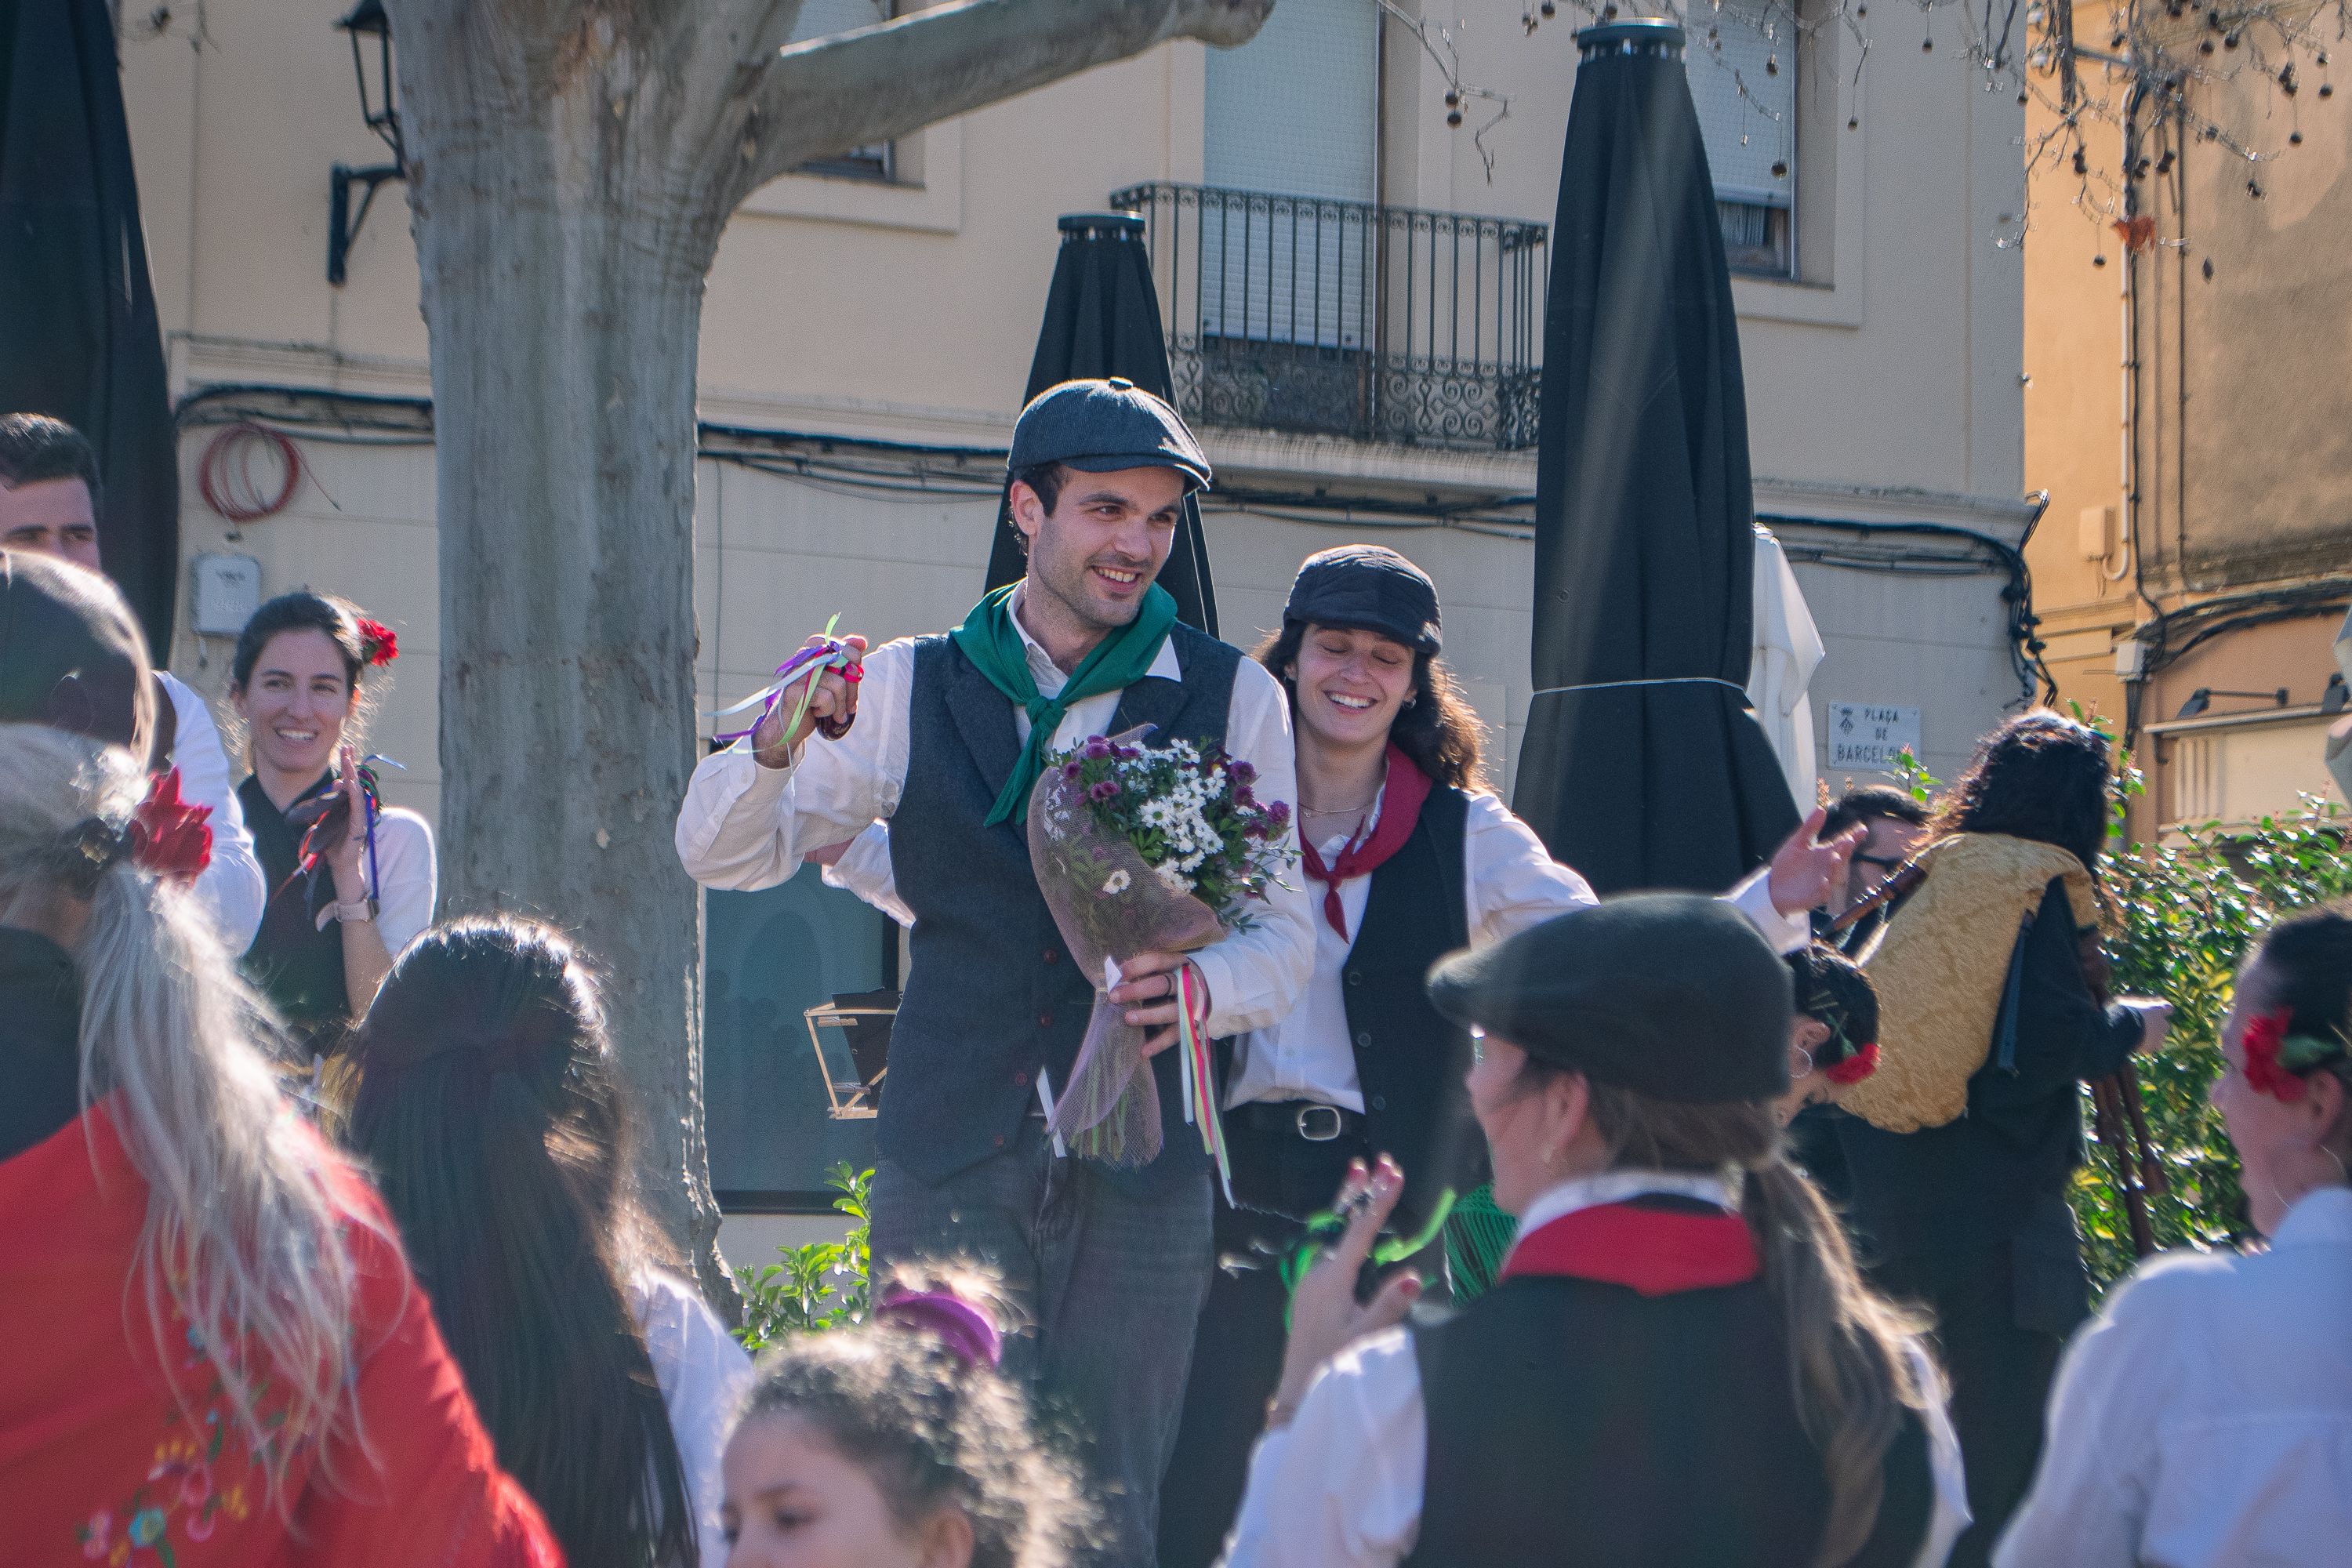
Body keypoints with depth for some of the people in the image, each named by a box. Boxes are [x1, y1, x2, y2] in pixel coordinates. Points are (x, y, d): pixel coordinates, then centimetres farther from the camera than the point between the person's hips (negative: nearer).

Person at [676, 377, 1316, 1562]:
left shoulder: (1233, 698, 5)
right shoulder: (913, 685, 8)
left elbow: (1286, 932, 6)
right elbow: (720, 853, 12)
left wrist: (1200, 984, -17)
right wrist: (780, 744, -10)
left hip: (1138, 1165, -1)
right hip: (948, 1158, 1)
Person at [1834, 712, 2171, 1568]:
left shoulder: (1936, 878, 9)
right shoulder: (2039, 886, -12)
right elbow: (2046, 1044, -20)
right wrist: (2132, 1025, -2)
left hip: (1895, 1193, 8)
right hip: (1992, 1201, -8)